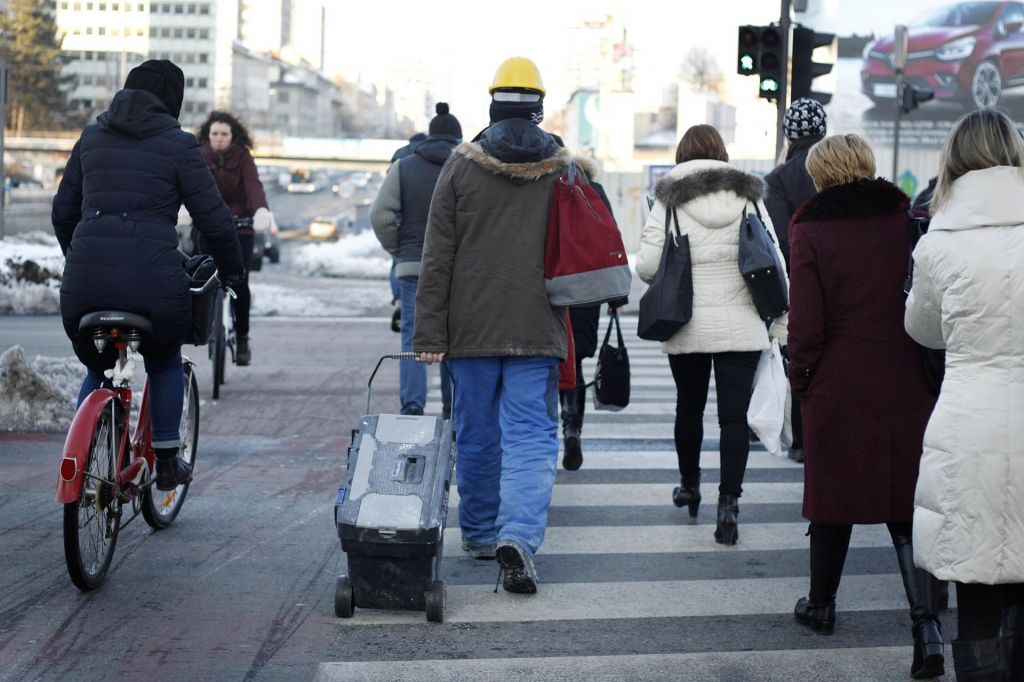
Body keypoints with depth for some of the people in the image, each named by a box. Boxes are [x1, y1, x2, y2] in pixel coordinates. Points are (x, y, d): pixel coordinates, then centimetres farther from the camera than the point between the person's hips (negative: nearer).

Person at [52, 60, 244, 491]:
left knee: (97, 369, 27)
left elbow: (63, 211, 20)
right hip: (152, 277, -3)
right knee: (165, 362, 26)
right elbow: (213, 219, 1)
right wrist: (232, 272, 15)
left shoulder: (92, 137, 16)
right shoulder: (177, 144, 3)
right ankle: (167, 462, 28)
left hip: (85, 278, 3)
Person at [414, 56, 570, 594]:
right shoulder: (560, 169, 1)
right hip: (536, 329, -1)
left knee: (476, 433, 13)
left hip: (472, 327, 1)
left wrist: (429, 333, -2)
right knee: (530, 434, -2)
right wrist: (570, 323, 20)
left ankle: (479, 532, 26)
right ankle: (518, 535, -19)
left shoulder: (461, 165, -1)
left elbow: (437, 257, -4)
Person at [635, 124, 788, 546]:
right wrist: (779, 324, 6)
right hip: (742, 328, 0)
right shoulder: (749, 198, 4)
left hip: (687, 328, 0)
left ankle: (689, 487, 35)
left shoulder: (669, 201, -1)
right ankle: (729, 502, -10)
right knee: (735, 415, 0)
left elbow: (647, 267, -9)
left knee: (689, 407, 18)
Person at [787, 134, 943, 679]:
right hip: (907, 387, 2)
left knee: (833, 498, 14)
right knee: (906, 506, 5)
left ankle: (821, 605, 30)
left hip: (838, 388, -2)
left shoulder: (812, 231, -9)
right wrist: (928, 366, 14)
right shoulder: (909, 221, -1)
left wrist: (800, 377, 6)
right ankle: (927, 623, -8)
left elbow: (806, 323, -10)